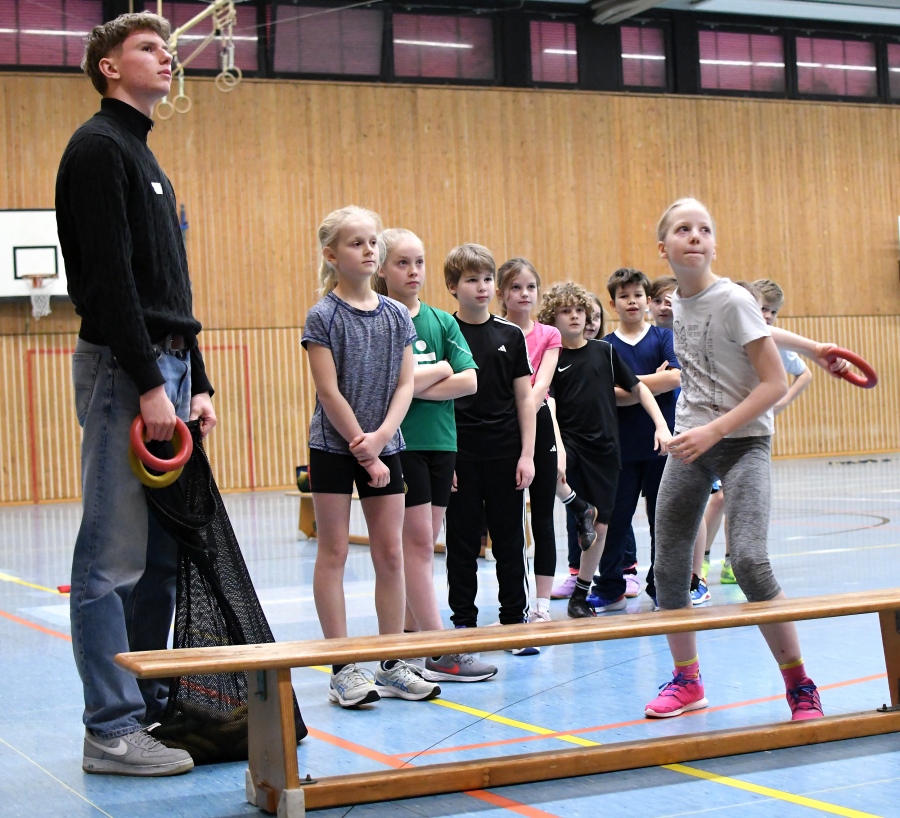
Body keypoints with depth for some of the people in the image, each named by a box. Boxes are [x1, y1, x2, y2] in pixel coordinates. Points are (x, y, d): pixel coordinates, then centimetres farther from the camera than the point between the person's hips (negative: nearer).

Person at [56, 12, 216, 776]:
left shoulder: (147, 161, 23)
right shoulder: (98, 148, -6)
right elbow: (108, 278, -16)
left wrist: (197, 384, 16)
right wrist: (149, 384, -20)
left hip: (166, 367, 10)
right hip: (123, 368, -10)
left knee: (163, 553, 10)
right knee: (115, 557, -7)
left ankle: (151, 706, 18)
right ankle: (112, 731, -3)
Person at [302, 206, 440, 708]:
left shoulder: (397, 315, 5)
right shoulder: (324, 317, -7)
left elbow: (406, 385, 2)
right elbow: (330, 392, -11)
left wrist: (381, 436, -13)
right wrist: (365, 453, -12)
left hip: (384, 446, 4)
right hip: (334, 446, -4)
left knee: (391, 552, 4)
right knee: (334, 551, 0)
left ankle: (392, 665, 12)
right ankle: (343, 669, 5)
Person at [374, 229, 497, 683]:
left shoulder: (443, 321, 10)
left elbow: (469, 381, 0)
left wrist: (414, 385, -10)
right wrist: (440, 369, -7)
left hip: (440, 440, 5)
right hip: (399, 440, -5)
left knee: (423, 544, 8)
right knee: (417, 542, -7)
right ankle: (438, 652, -7)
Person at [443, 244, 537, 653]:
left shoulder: (511, 335, 5)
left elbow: (524, 398, 6)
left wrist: (526, 455, -1)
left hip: (505, 454, 2)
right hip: (461, 456, -2)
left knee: (510, 541, 7)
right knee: (462, 542, 5)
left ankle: (515, 620, 18)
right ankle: (464, 623, 15)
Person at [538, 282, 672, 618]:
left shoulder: (604, 351, 7)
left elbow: (638, 388, 13)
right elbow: (548, 406, -11)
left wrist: (661, 425, 1)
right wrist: (558, 448, -25)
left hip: (604, 448, 3)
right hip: (568, 442, -3)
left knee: (599, 527, 5)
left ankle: (580, 596, 20)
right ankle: (577, 508, -12)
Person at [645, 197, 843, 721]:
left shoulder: (732, 300, -11)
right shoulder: (678, 302, 7)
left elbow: (775, 384, -13)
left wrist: (714, 430, -20)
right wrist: (806, 345, 20)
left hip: (742, 442, -6)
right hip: (691, 443, 6)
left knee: (749, 560, -21)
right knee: (669, 565, 4)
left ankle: (800, 687, -7)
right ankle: (688, 681, 22)